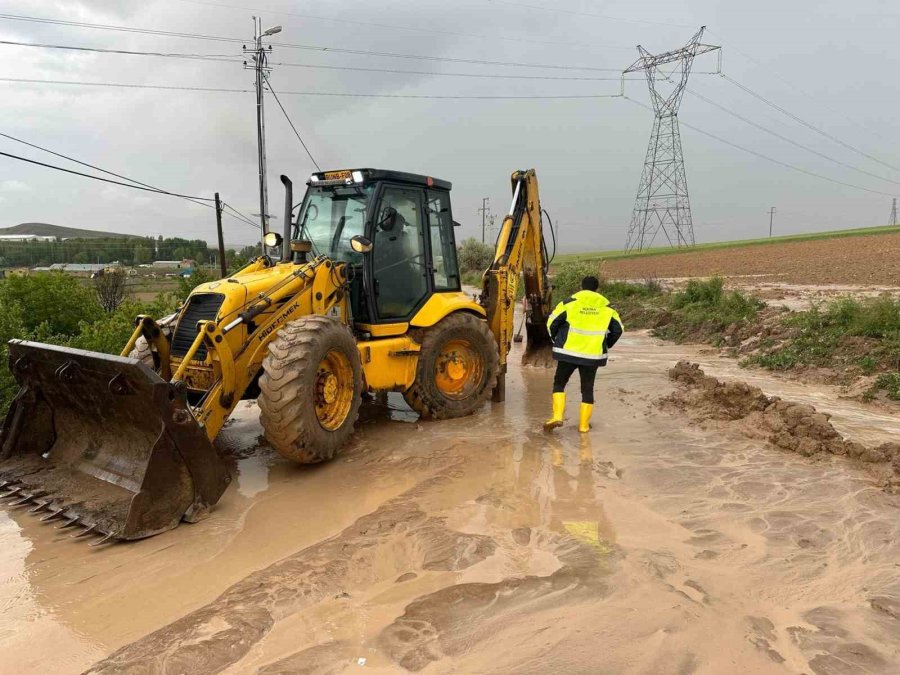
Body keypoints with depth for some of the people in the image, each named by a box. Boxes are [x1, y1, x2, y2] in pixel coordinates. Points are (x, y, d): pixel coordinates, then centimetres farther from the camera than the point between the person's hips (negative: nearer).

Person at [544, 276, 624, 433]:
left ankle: (557, 416, -2)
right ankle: (584, 424, 15)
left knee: (559, 383, 13)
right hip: (593, 355, 2)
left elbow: (552, 323, -2)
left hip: (568, 352, -2)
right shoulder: (606, 306, 7)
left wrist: (556, 340, 14)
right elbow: (618, 329, 11)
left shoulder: (569, 302, -2)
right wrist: (606, 345, 23)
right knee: (587, 389, 13)